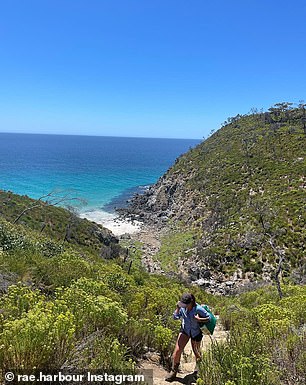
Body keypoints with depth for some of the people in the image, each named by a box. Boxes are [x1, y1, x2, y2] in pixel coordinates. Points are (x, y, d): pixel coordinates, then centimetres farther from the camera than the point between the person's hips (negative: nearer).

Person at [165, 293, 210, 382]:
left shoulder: (198, 309, -30)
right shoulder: (182, 307, -20)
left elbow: (209, 318, -17)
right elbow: (175, 317, -9)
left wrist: (199, 319, -32)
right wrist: (177, 308, -24)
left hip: (196, 332, -2)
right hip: (184, 330, 2)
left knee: (196, 351, 18)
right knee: (177, 350, -8)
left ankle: (198, 365, 52)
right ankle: (174, 371, 10)